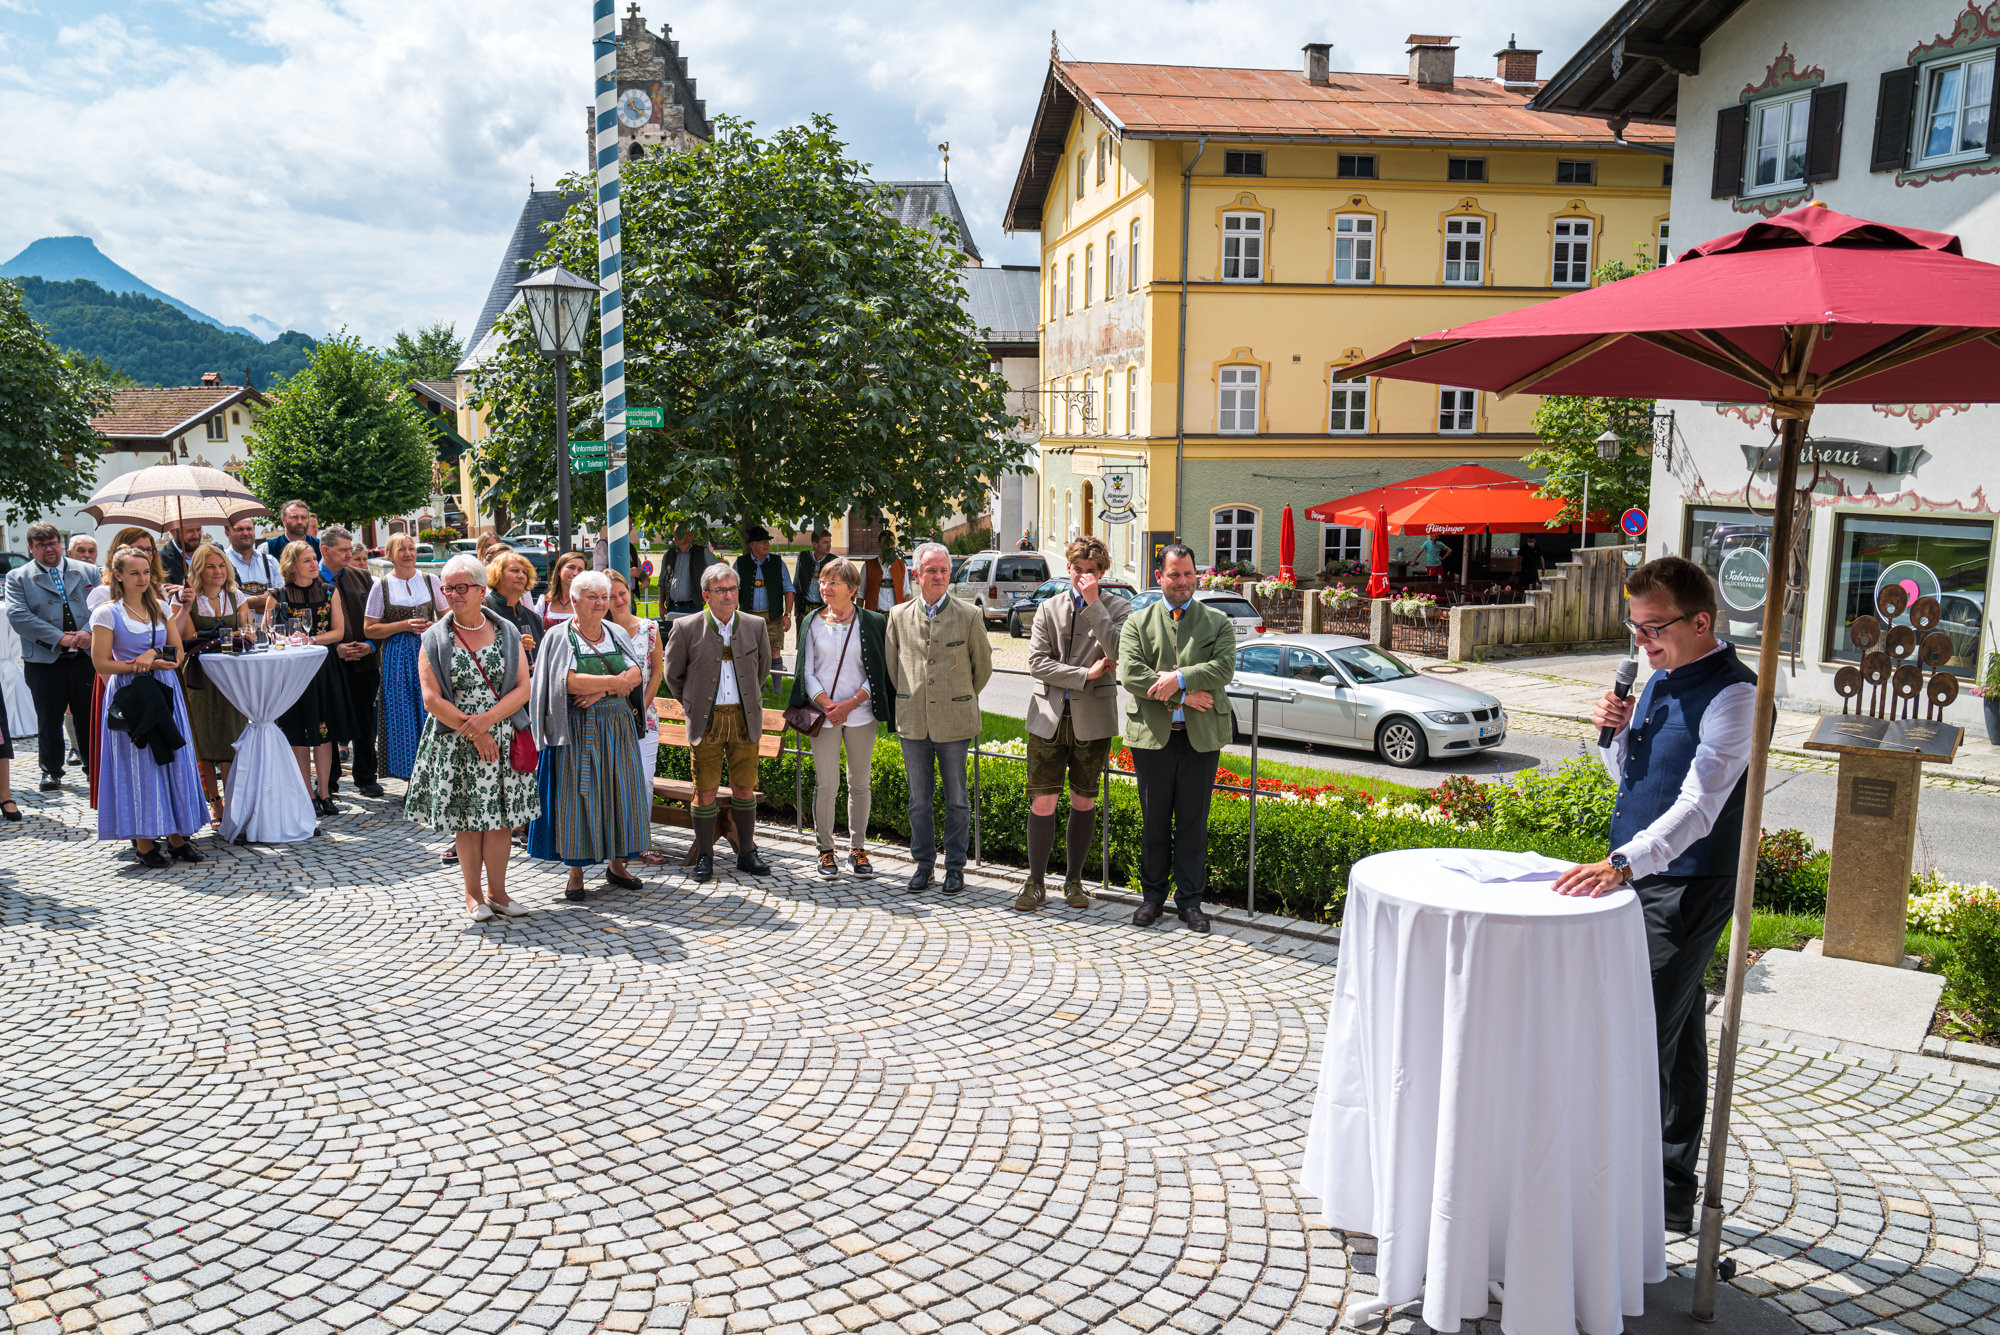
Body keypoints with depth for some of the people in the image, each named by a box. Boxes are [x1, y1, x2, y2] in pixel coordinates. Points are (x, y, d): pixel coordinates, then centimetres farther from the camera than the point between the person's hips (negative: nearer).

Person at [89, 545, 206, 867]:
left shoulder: (161, 608, 8)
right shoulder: (107, 614, -6)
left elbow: (177, 652, 8)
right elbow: (101, 662, -8)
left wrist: (153, 654, -11)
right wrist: (143, 666, -14)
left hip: (165, 692, 4)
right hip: (130, 696, -4)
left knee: (172, 762, 3)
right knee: (139, 766, -2)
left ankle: (176, 836, 9)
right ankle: (144, 843, 5)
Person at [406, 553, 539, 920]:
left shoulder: (507, 632, 5)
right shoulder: (434, 639, 1)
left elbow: (522, 688, 0)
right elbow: (432, 700, -6)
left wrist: (487, 719, -15)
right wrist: (473, 732, -12)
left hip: (503, 738, 1)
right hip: (455, 742, -1)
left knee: (500, 816, 3)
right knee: (466, 819, 3)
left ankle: (497, 892, 15)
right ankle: (473, 894, 17)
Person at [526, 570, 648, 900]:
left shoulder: (617, 634, 10)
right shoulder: (560, 637, -3)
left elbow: (637, 674, -3)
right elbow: (568, 680, -17)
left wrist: (599, 690, -17)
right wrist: (613, 682, -11)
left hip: (617, 728, 4)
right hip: (578, 732, -4)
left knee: (617, 791, 6)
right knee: (577, 795, -1)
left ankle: (615, 863, 19)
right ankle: (576, 871, 8)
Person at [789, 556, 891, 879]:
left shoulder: (872, 623, 1)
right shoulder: (812, 622, 4)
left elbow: (879, 672, 1)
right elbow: (807, 672, 4)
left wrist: (851, 704, -12)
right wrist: (828, 705, -11)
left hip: (860, 715, 0)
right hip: (824, 715, 0)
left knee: (859, 784, 7)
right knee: (826, 785, -1)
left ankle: (857, 848, 21)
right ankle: (826, 850, 13)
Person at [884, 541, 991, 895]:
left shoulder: (968, 615, -3)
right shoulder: (898, 616, 3)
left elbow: (983, 665, 7)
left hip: (954, 722, -2)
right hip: (913, 722, 2)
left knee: (956, 800, 5)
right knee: (919, 800, 10)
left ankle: (955, 866, 17)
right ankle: (923, 863, 23)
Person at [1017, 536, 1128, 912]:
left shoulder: (1117, 608, 3)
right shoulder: (1048, 608, 8)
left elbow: (1118, 652, -16)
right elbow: (1036, 662, -2)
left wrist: (1094, 603, -16)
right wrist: (1084, 674, -10)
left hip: (1092, 719, -1)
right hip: (1049, 716, 1)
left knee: (1084, 801, 8)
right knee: (1043, 801, -1)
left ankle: (1074, 880, 21)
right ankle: (1035, 882, 11)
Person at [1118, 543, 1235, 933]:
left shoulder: (1218, 622, 8)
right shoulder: (1137, 622, 6)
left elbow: (1224, 667, -8)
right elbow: (1129, 674, -8)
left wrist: (1180, 677, -20)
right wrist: (1184, 696, -13)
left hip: (1201, 736, 0)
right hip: (1152, 735, 0)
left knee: (1193, 822, 6)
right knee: (1153, 820, 8)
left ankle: (1190, 900, 17)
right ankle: (1153, 896, 21)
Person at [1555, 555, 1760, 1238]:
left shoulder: (1732, 694, -17)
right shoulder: (1660, 678, 10)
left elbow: (1699, 804, -26)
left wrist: (1622, 863, -36)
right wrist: (1615, 733, 0)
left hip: (1687, 890, -9)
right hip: (1644, 880, 9)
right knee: (1678, 1036, 17)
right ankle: (1674, 1192, 28)